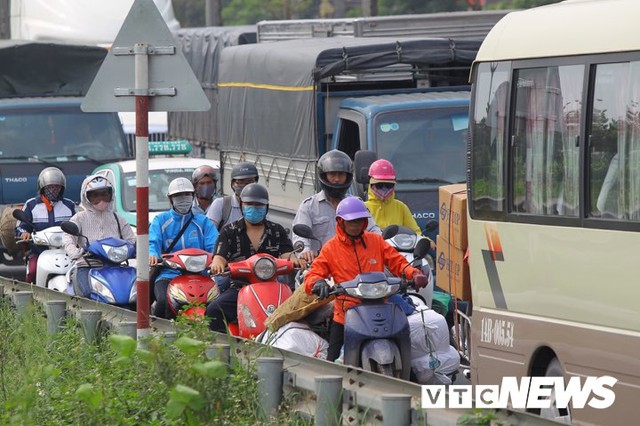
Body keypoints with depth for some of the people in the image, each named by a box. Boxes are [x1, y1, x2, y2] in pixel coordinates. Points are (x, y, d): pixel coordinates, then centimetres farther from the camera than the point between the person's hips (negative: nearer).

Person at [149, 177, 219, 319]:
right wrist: (152, 254, -27)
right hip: (167, 274, -1)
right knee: (164, 301, -32)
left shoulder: (203, 222, 18)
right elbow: (152, 242, -1)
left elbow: (214, 246, 4)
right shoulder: (160, 221, 16)